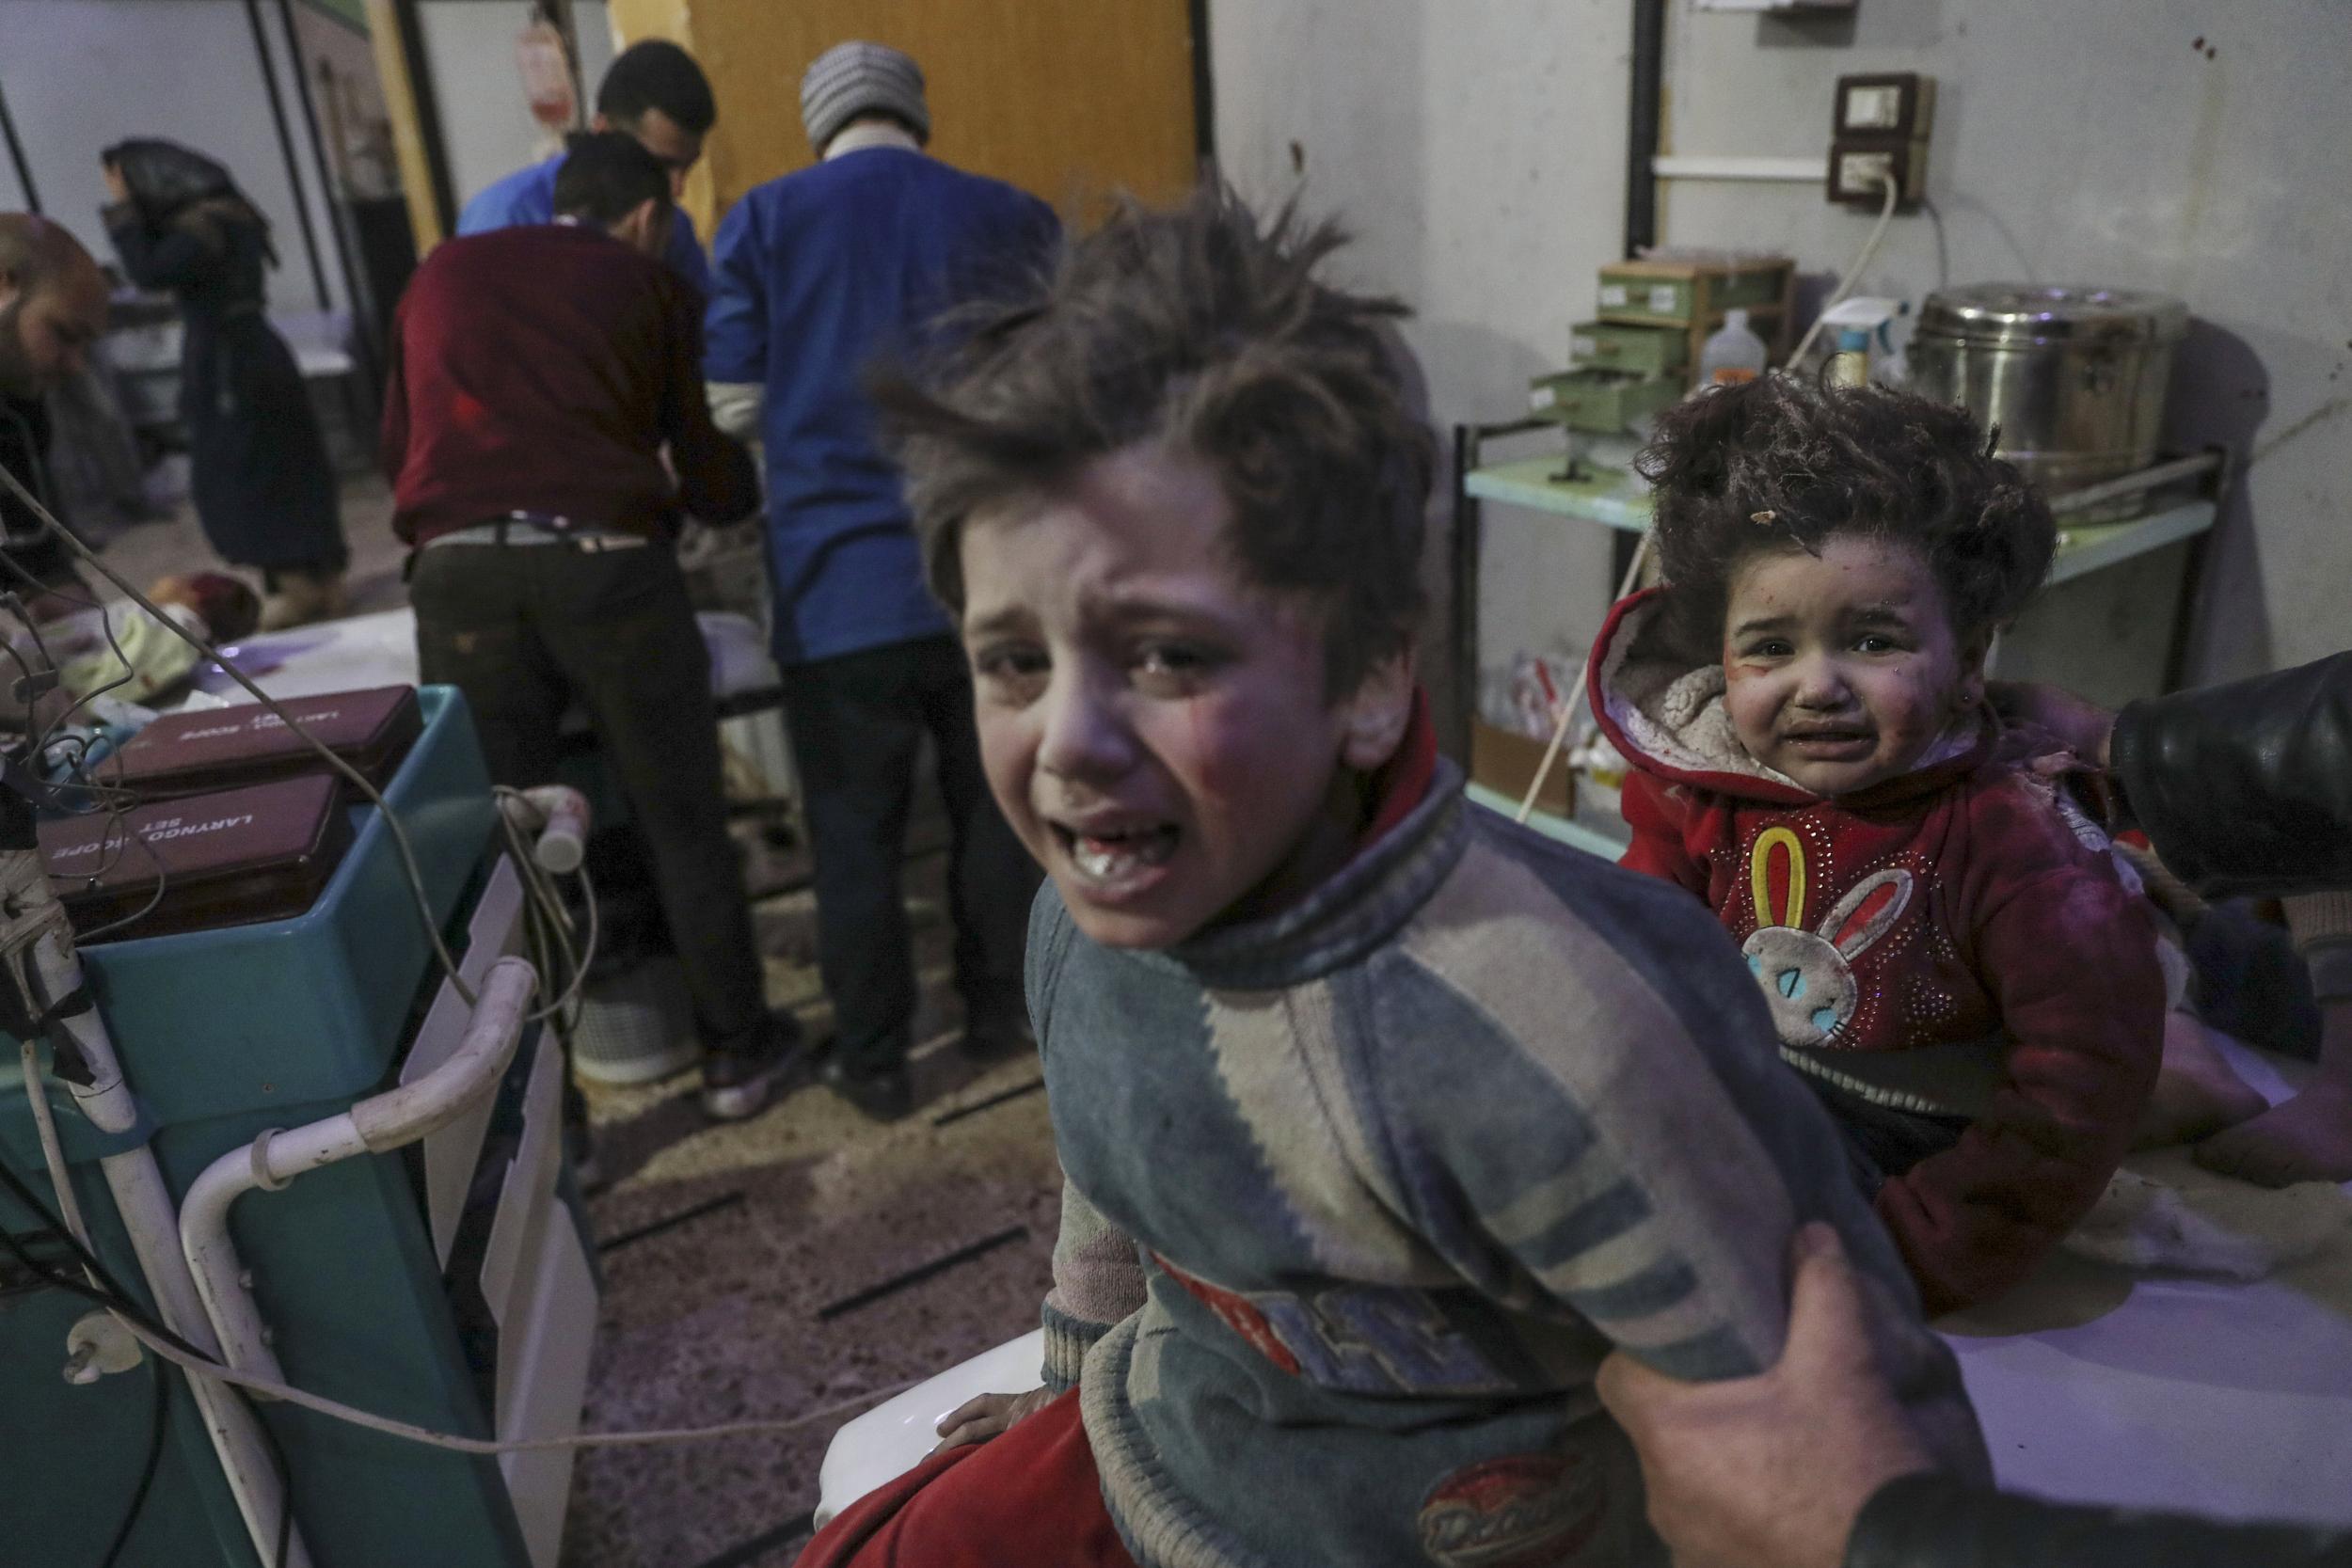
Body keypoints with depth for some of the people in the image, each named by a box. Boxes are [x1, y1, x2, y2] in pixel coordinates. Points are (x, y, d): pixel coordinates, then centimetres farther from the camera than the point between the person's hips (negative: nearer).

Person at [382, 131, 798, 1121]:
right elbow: (714, 480, 14)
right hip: (605, 565, -2)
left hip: (457, 574, 3)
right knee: (682, 823, 12)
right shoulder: (649, 285, 13)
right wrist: (744, 493, 37)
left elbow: (398, 448, 25)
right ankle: (735, 1052, 25)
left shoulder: (440, 275, 22)